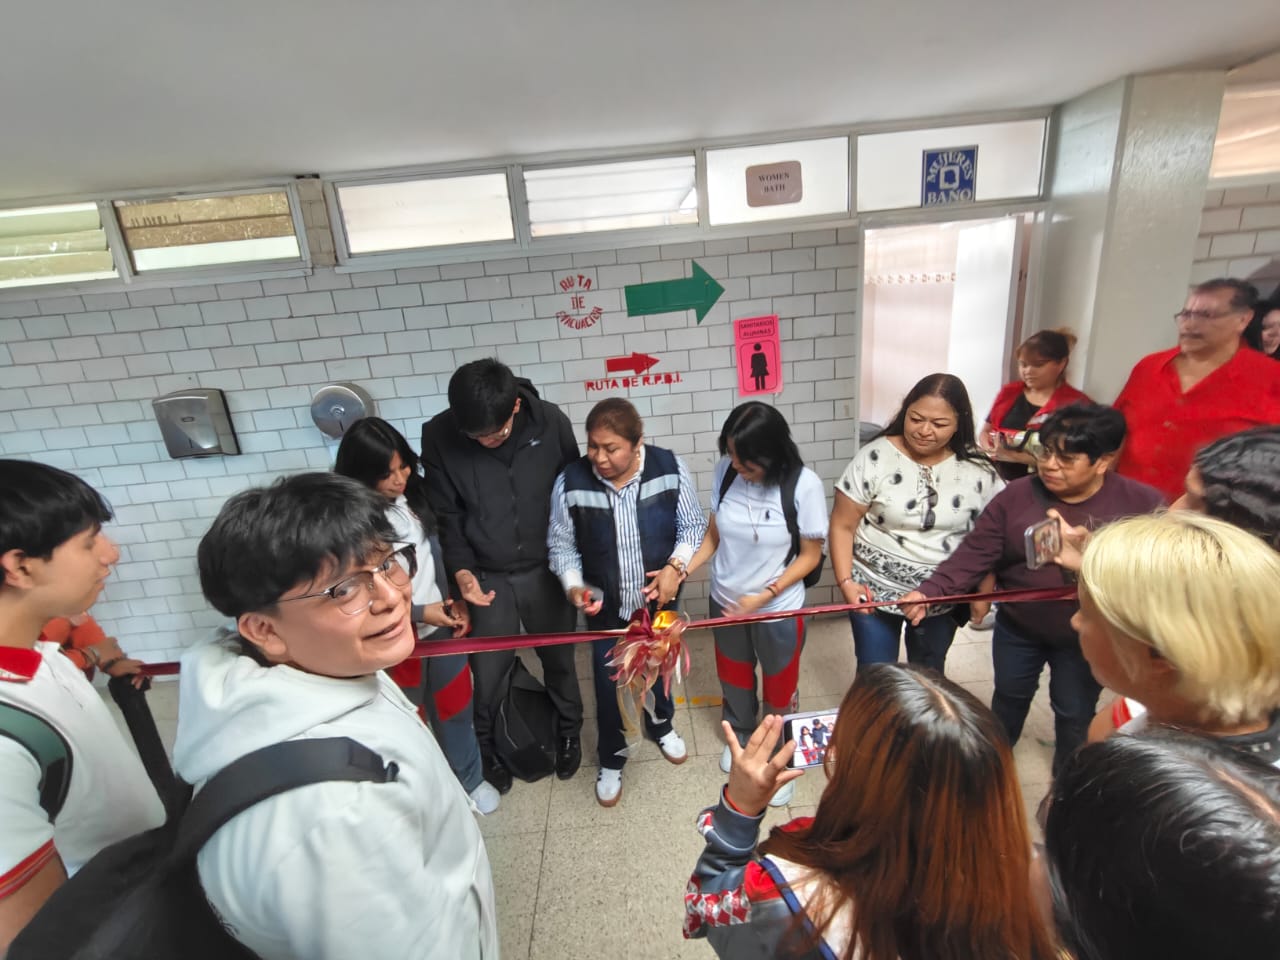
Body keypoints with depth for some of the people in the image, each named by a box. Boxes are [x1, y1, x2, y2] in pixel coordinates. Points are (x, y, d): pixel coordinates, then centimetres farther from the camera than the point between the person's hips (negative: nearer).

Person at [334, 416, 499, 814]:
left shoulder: (416, 494, -5)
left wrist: (457, 601, -2)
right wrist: (418, 613, -19)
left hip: (442, 624, 5)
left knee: (455, 706, 21)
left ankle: (469, 780, 44)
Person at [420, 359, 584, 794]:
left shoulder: (551, 422, -16)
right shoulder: (438, 436, -16)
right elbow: (446, 515, -5)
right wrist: (461, 569, -19)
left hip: (547, 569, 1)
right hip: (486, 577, 0)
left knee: (559, 660, 19)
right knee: (488, 672, 13)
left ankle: (568, 732, 46)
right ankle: (488, 747, 42)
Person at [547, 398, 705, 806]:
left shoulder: (670, 468, -18)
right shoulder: (570, 482, -19)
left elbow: (693, 524, -7)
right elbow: (561, 544, -6)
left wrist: (676, 566, -21)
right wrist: (573, 586, -20)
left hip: (659, 599, 1)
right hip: (605, 606, -1)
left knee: (658, 669, 25)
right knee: (609, 686, 13)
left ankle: (661, 726, 57)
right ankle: (611, 760, 41)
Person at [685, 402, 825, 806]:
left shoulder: (803, 485, -24)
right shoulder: (725, 471, -15)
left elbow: (810, 555, -14)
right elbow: (714, 534, -5)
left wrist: (765, 596, -23)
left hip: (778, 610, -3)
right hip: (725, 601, 4)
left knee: (779, 691, 19)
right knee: (733, 677, 27)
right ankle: (740, 739, 57)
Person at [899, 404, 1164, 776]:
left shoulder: (1142, 503, -13)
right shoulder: (1016, 496, -12)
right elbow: (975, 553, -16)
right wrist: (930, 591, -28)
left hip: (1086, 637, -1)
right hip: (1017, 627, 2)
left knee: (1075, 714, 17)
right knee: (1010, 696, 22)